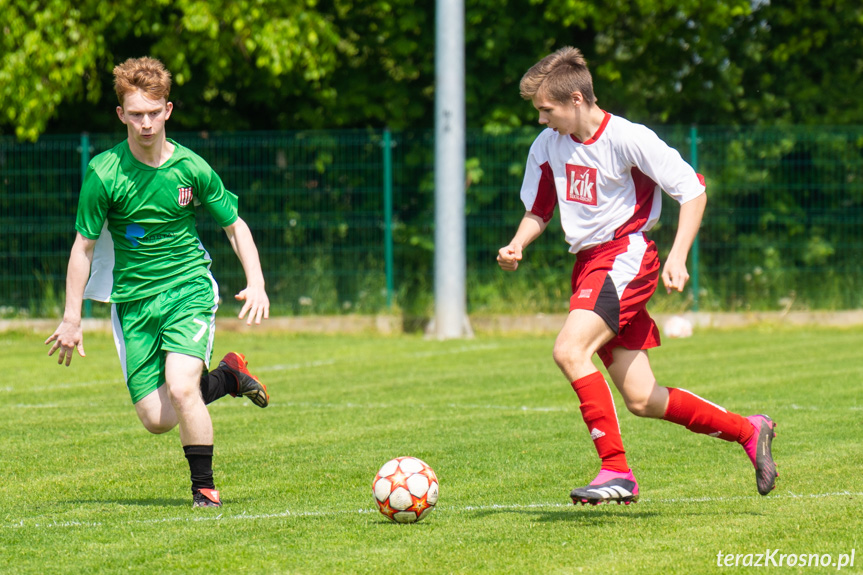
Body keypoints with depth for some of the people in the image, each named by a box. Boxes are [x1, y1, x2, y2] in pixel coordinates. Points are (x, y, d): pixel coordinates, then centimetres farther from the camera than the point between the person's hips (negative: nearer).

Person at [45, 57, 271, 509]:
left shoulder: (190, 168, -6)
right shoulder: (105, 173, -9)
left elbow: (235, 226, 7)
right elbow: (84, 246, -1)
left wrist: (256, 284, -6)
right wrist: (71, 319, 0)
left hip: (188, 287, -1)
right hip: (133, 298, 1)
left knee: (180, 389, -24)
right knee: (156, 420, -2)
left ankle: (204, 486, -3)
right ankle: (227, 376, 26)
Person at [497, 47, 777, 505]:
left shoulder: (627, 139, -13)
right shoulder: (548, 145, 8)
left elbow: (693, 190, -10)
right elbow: (538, 210, 21)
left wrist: (677, 257, -20)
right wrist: (517, 246, 0)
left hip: (625, 257, -7)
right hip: (587, 263, 7)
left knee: (569, 351, -28)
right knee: (640, 400, 4)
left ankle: (617, 471, -26)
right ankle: (747, 431, 20)